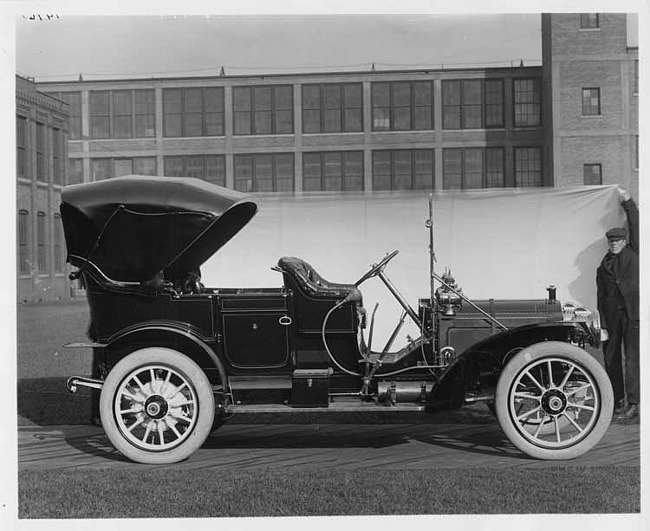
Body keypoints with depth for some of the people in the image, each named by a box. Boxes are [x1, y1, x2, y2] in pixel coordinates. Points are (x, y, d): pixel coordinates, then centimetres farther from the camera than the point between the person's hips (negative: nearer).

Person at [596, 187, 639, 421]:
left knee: (632, 360, -8)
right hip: (612, 316, 4)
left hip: (633, 314, -3)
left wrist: (627, 201, 3)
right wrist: (602, 324, 6)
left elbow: (636, 226, 1)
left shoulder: (633, 253, 8)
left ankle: (633, 403, -8)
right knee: (611, 360, 6)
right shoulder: (603, 266, 13)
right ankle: (616, 402, 15)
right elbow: (601, 296, 11)